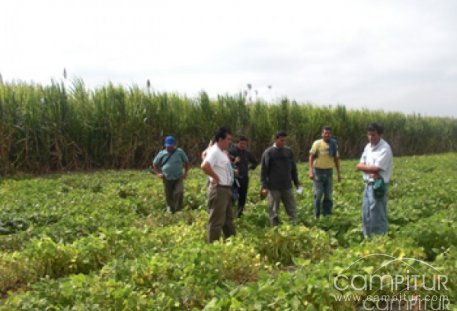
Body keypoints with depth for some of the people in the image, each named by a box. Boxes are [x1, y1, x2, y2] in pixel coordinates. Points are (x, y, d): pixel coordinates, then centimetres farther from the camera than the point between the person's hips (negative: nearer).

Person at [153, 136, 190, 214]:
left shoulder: (180, 152, 2)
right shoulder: (162, 153, 3)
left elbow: (186, 162, 12)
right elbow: (155, 164, 13)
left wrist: (185, 172, 1)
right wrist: (158, 173, 2)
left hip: (178, 178, -1)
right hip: (167, 179, 1)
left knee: (179, 192, -22)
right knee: (169, 196, 6)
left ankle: (178, 208, -4)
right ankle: (171, 211, 22)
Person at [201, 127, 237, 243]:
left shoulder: (223, 152, 13)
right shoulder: (214, 152, -18)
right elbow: (204, 166, -34)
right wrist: (215, 177, -23)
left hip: (226, 189, 11)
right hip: (219, 189, -11)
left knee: (228, 218, 20)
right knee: (217, 220, -2)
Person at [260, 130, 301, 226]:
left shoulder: (288, 151, 7)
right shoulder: (268, 152, -5)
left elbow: (293, 168, 16)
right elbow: (263, 171, -5)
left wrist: (296, 182, 15)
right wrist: (264, 186, -10)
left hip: (287, 186, 4)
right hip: (274, 188, -4)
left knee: (292, 210, 7)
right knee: (274, 212, 5)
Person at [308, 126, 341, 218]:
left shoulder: (334, 144, 4)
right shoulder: (317, 143, -7)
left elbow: (336, 159, 11)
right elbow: (311, 157, -7)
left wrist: (339, 173, 11)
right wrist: (311, 171, -16)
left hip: (329, 171, 3)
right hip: (318, 171, -3)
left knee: (328, 194, 6)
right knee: (318, 194, 0)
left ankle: (327, 213, 16)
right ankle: (317, 215, 10)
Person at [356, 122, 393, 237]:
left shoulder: (385, 149, -14)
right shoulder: (368, 147, 11)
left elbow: (376, 168, -19)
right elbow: (359, 166, 6)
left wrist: (363, 166, -4)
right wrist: (371, 170, -13)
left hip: (378, 185, -8)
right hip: (368, 184, 8)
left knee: (377, 214, -5)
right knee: (366, 213, 14)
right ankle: (367, 238, 26)